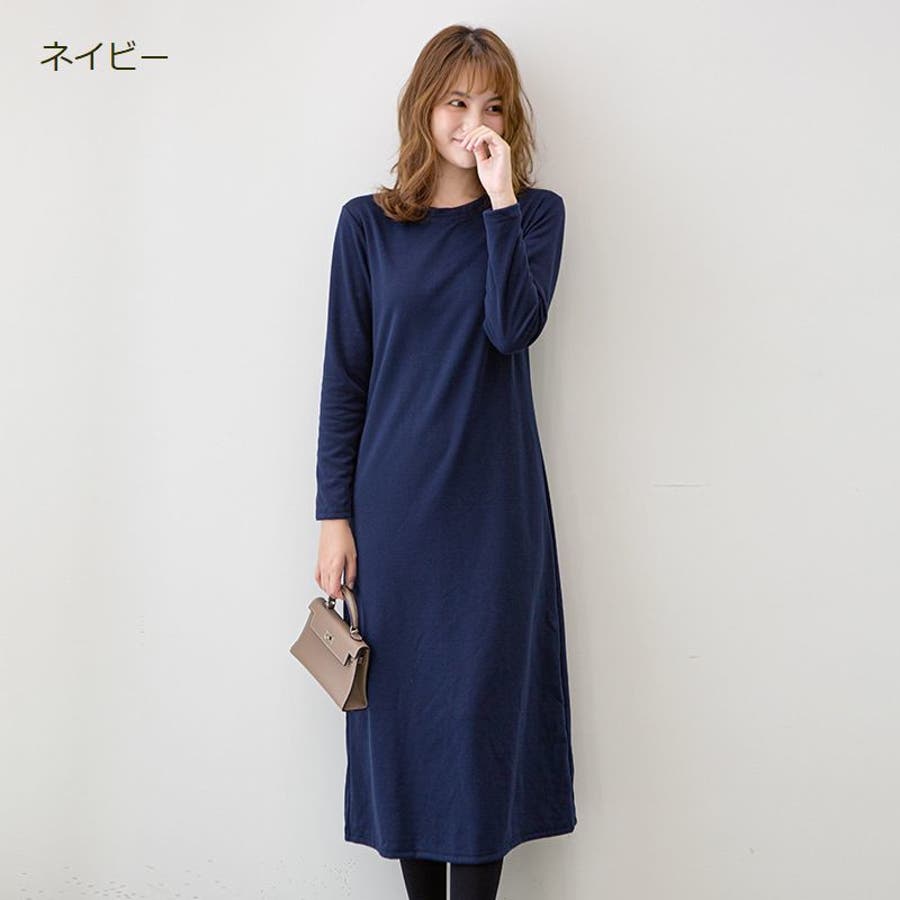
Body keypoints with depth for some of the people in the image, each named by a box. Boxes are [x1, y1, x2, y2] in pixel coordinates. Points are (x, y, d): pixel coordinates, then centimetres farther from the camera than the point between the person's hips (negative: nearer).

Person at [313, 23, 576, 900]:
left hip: (494, 505, 0)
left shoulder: (535, 213, 5)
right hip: (394, 505, 1)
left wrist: (500, 200, -13)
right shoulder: (369, 223, 5)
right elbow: (344, 374, 3)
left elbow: (515, 327, -13)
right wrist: (333, 513, -1)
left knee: (481, 704, 3)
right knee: (402, 700, 7)